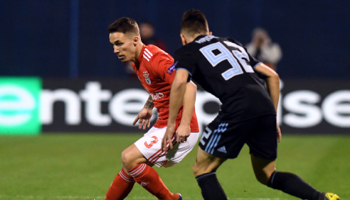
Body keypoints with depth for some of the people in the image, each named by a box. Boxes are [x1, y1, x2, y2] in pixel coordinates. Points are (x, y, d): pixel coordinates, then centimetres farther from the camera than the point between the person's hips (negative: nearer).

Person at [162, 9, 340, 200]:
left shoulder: (187, 51, 13)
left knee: (202, 169, 9)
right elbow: (272, 75, 28)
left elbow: (179, 81, -8)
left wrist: (171, 124, -1)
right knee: (267, 175, 22)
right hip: (266, 108, 6)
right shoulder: (232, 43, 31)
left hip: (237, 111, -6)